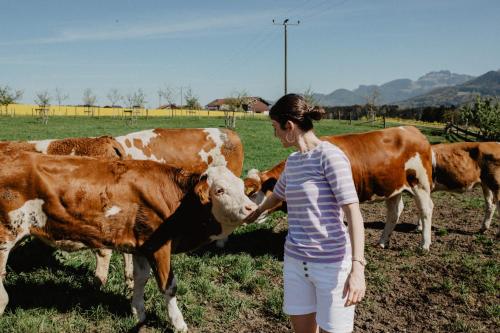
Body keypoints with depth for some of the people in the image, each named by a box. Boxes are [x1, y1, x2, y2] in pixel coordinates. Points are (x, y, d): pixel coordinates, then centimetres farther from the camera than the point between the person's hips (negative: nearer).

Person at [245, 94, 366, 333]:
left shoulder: (330, 155, -13)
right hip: (295, 261, 7)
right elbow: (278, 194, 29)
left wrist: (357, 268, -25)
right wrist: (256, 212, 48)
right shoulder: (293, 161, 9)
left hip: (331, 263, -6)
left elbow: (353, 212, -17)